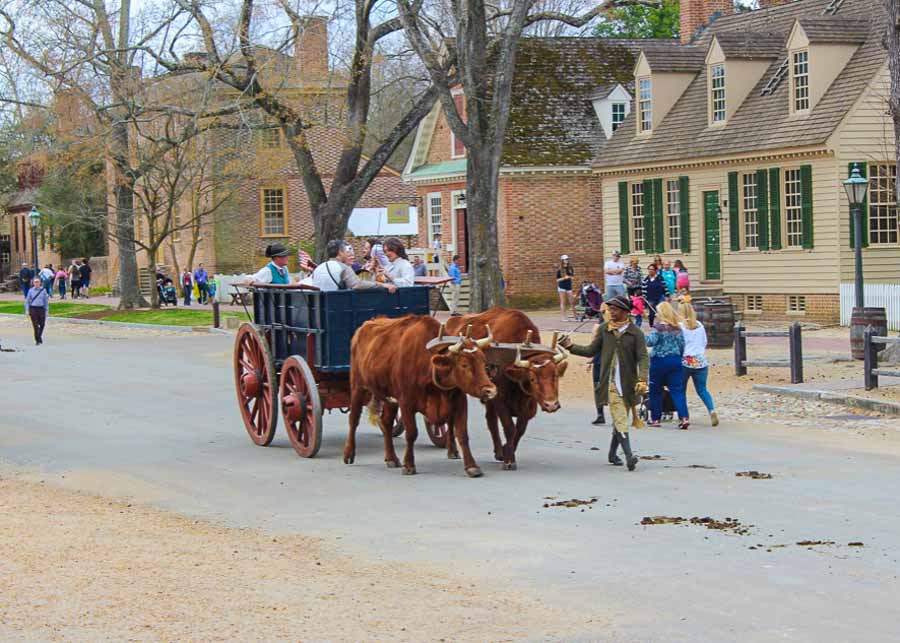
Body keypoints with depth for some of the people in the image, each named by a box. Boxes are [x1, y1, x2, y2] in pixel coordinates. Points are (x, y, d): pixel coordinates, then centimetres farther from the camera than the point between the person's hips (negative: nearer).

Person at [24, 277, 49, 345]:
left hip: (41, 309, 1)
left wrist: (46, 310, 5)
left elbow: (46, 301, 6)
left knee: (42, 324, 12)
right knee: (35, 325, -3)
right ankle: (37, 340, 2)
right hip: (33, 308, -1)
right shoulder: (31, 290, 0)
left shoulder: (43, 290, 0)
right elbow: (27, 301, 5)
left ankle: (39, 336, 38)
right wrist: (27, 310, 0)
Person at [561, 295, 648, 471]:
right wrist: (570, 347, 5)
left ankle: (613, 453, 30)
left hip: (628, 384, 0)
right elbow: (591, 351, 15)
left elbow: (643, 357, -7)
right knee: (620, 420, -11)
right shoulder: (604, 329, 7)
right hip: (611, 383, 0)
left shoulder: (635, 333, 0)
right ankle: (629, 456, -19)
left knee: (620, 420, 11)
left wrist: (642, 379, -20)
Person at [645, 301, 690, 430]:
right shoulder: (677, 328, 7)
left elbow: (651, 341, -20)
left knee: (656, 390, 9)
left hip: (659, 360, -5)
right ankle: (684, 417, -15)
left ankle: (655, 419, 13)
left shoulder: (659, 327, -11)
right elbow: (682, 345, 10)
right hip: (675, 360, 5)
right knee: (677, 390, 0)